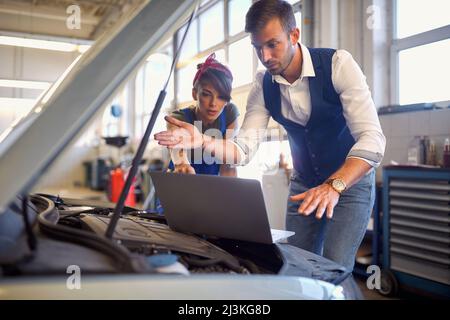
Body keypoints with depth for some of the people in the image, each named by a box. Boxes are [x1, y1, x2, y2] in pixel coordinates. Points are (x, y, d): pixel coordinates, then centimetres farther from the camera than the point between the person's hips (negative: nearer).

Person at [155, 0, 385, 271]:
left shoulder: (338, 64, -22)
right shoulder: (263, 86, -9)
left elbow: (372, 139, -30)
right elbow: (244, 149, -14)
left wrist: (333, 186, -44)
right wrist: (203, 142, -33)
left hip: (352, 180, -4)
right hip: (304, 183, 4)